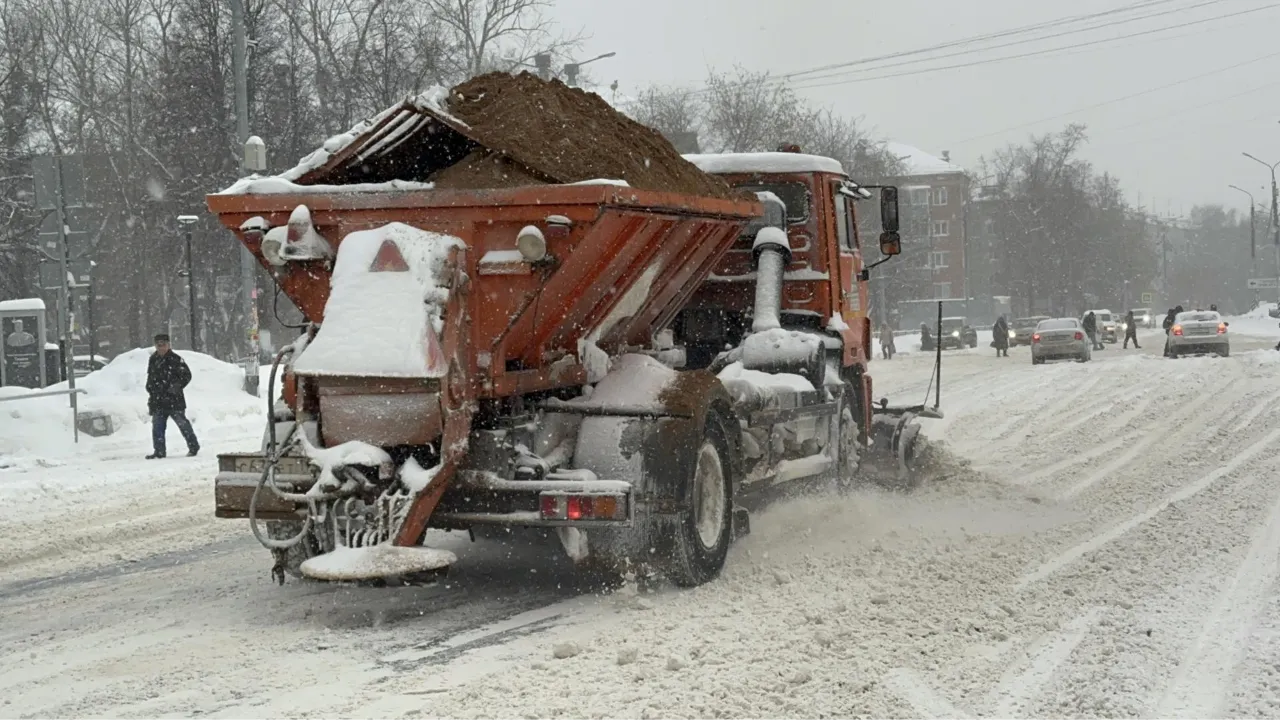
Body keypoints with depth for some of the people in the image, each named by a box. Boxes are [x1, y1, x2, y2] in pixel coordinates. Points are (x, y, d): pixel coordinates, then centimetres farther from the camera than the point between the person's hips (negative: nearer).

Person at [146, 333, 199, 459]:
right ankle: (159, 451, 11)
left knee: (182, 423, -1)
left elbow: (187, 375, -6)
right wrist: (151, 389, 13)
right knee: (157, 426, 4)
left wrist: (177, 386, -16)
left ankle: (193, 447, 11)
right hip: (158, 400, 6)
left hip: (174, 400, -6)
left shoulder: (175, 359, -8)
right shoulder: (153, 360, 10)